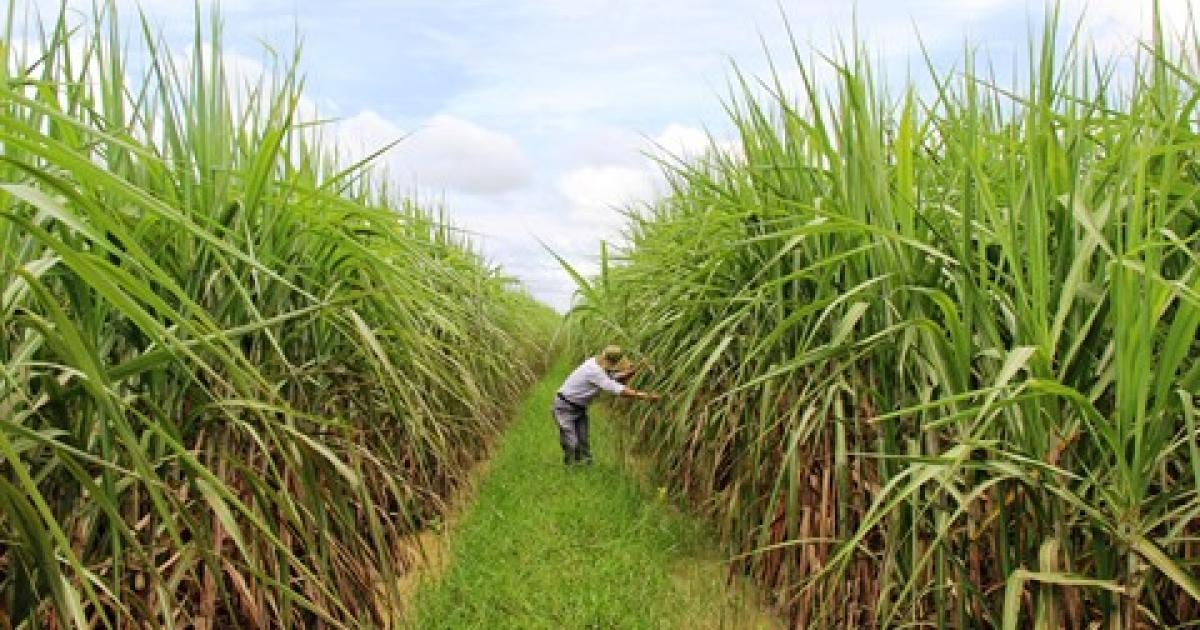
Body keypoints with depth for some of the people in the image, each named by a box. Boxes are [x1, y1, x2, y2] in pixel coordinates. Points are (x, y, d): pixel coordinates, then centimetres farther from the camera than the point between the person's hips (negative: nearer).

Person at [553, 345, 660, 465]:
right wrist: (645, 396, -36)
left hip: (580, 407, 9)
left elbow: (617, 378, 9)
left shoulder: (597, 363, -2)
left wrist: (635, 369, -8)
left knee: (583, 444, 4)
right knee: (571, 444, -12)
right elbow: (618, 390, -36)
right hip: (565, 406, -9)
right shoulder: (594, 371, -30)